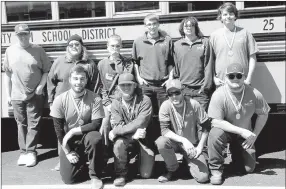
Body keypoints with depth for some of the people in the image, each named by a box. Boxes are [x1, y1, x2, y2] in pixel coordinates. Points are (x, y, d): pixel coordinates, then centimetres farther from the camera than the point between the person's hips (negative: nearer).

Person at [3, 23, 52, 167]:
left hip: (35, 96, -2)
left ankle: (31, 152, 12)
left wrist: (40, 87, -10)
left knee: (33, 125, 2)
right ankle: (23, 152, 20)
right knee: (21, 124, 10)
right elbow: (7, 74, 7)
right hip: (17, 96, 2)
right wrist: (8, 94, 6)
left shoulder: (38, 50, -3)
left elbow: (47, 71, 1)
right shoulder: (10, 50, 3)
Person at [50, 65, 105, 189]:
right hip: (69, 141, 1)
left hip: (86, 136, -1)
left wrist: (73, 131, -22)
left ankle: (95, 175, -12)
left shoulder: (95, 99, -13)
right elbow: (58, 129, -8)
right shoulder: (60, 100, -11)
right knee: (69, 178, -10)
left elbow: (96, 124, -17)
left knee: (96, 138, -36)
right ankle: (81, 161, 25)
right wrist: (67, 152, -11)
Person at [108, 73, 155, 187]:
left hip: (143, 139, -1)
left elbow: (140, 124, -23)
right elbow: (117, 126, -12)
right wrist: (133, 135, -30)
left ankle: (140, 157, 29)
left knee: (146, 174, -5)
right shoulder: (116, 103, -3)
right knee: (118, 143, -34)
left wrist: (115, 132, -26)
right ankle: (121, 174, -9)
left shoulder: (145, 100, -13)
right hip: (126, 139, 1)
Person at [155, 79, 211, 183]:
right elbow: (164, 130, -22)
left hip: (193, 144, 0)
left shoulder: (193, 104, -16)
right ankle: (172, 169, -4)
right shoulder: (166, 106, -16)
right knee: (161, 142, -34)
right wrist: (183, 140, -34)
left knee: (202, 177, -17)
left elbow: (206, 127, -7)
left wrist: (200, 147, -13)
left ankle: (189, 162, 19)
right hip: (175, 143, 0)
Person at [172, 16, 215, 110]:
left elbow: (208, 66, 0)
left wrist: (206, 86, -7)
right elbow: (175, 67, 10)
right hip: (183, 90, 1)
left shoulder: (204, 42, 4)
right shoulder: (176, 45, 9)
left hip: (201, 89, -1)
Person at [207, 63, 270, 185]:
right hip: (225, 131, -3)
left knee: (249, 168, 1)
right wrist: (242, 131, -28)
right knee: (214, 135, -37)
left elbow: (263, 114, 0)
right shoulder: (219, 95, -25)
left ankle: (236, 150, 35)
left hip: (245, 135, 3)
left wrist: (254, 135, -6)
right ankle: (216, 169, -14)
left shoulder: (254, 94, -16)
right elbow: (216, 122, -26)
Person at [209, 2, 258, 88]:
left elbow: (252, 57, 7)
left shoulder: (245, 33, 7)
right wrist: (214, 78, -2)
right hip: (221, 82, 0)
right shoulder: (214, 35, 7)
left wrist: (249, 77, -2)